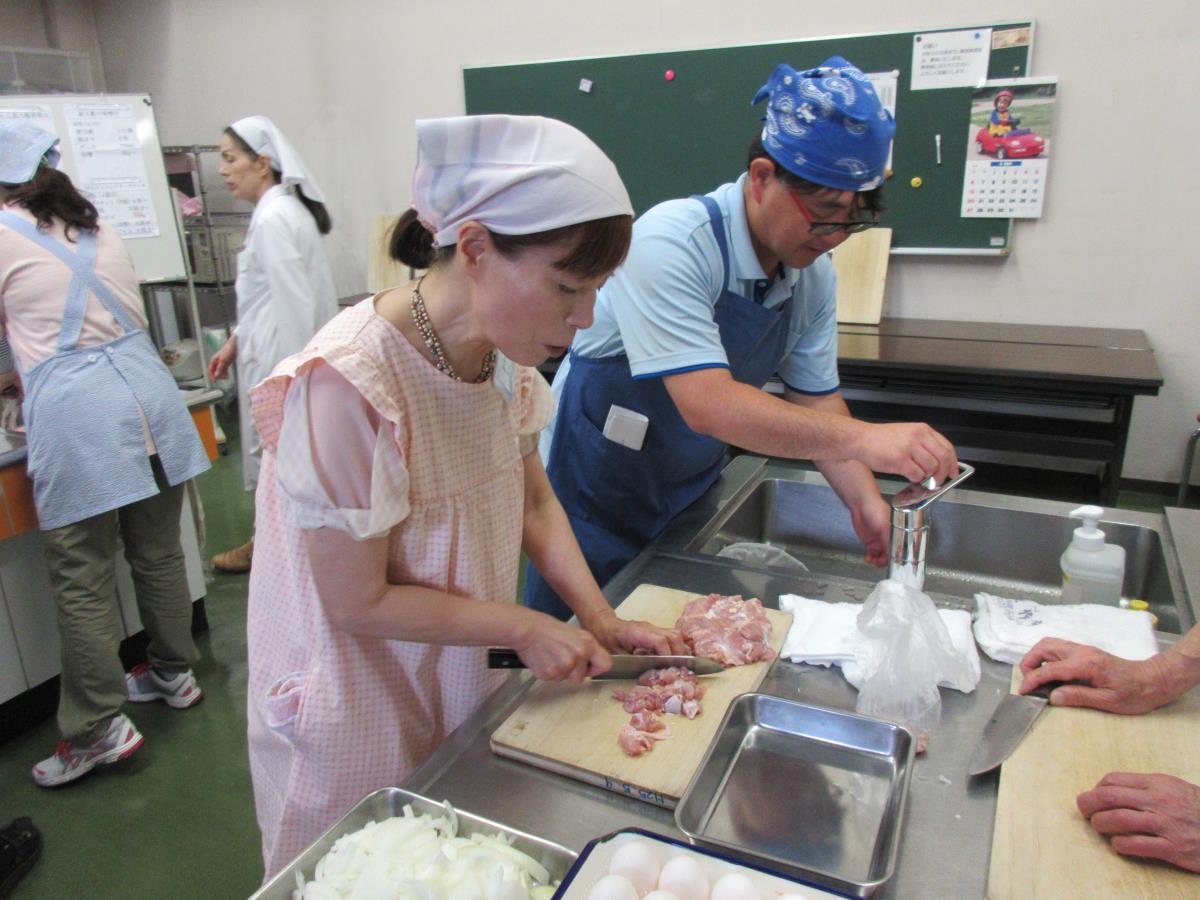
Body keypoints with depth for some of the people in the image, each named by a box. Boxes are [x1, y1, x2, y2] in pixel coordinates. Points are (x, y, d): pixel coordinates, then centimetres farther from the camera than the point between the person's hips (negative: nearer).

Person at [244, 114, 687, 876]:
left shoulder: (502, 355, -9)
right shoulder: (348, 386, -32)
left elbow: (534, 501, 3)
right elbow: (358, 601, -23)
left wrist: (599, 617, -6)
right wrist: (525, 628, -18)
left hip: (463, 690, 6)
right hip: (358, 724, -6)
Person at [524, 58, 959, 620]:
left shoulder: (814, 276, -6)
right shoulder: (671, 243, -29)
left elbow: (816, 400, -1)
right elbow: (707, 404, -38)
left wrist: (864, 500, -15)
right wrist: (863, 438, -43)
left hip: (693, 489, 6)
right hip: (597, 493, -6)